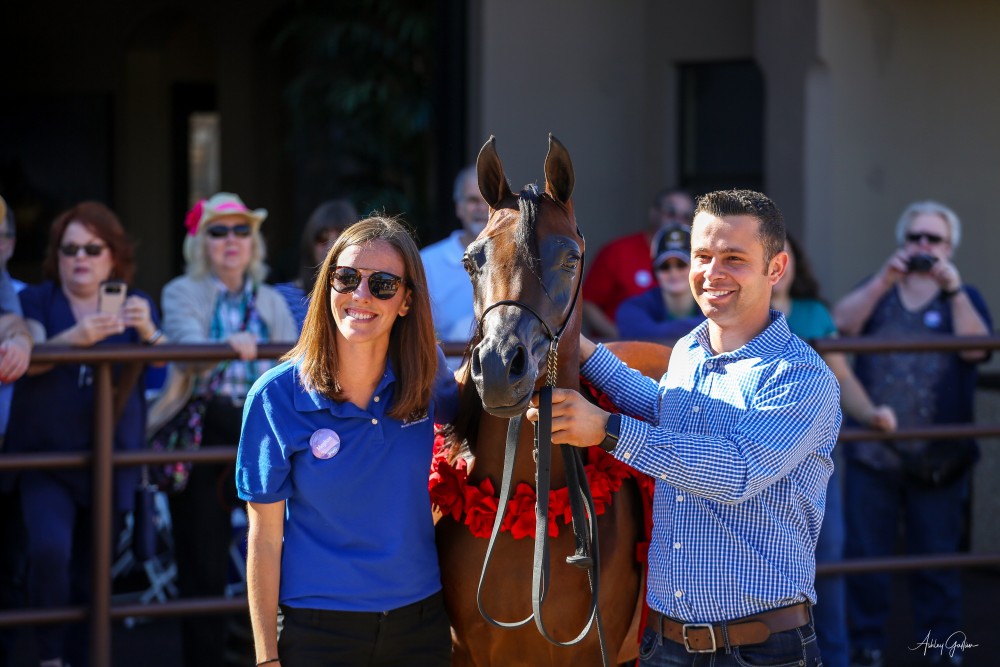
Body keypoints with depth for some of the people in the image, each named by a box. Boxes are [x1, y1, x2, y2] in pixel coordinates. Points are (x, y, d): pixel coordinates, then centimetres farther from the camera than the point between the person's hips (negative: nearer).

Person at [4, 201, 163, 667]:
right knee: (49, 549, -23)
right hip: (45, 456, -2)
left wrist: (149, 332, -30)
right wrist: (75, 338, -35)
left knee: (91, 575, 5)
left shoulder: (134, 306, 8)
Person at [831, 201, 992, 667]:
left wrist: (952, 289, -17)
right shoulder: (878, 291, 14)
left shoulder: (963, 298, 9)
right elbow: (842, 323, -6)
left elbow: (975, 349, -9)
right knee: (866, 553, 1)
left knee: (937, 556, 4)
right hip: (872, 449, 1)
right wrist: (886, 279, -15)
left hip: (939, 454, -1)